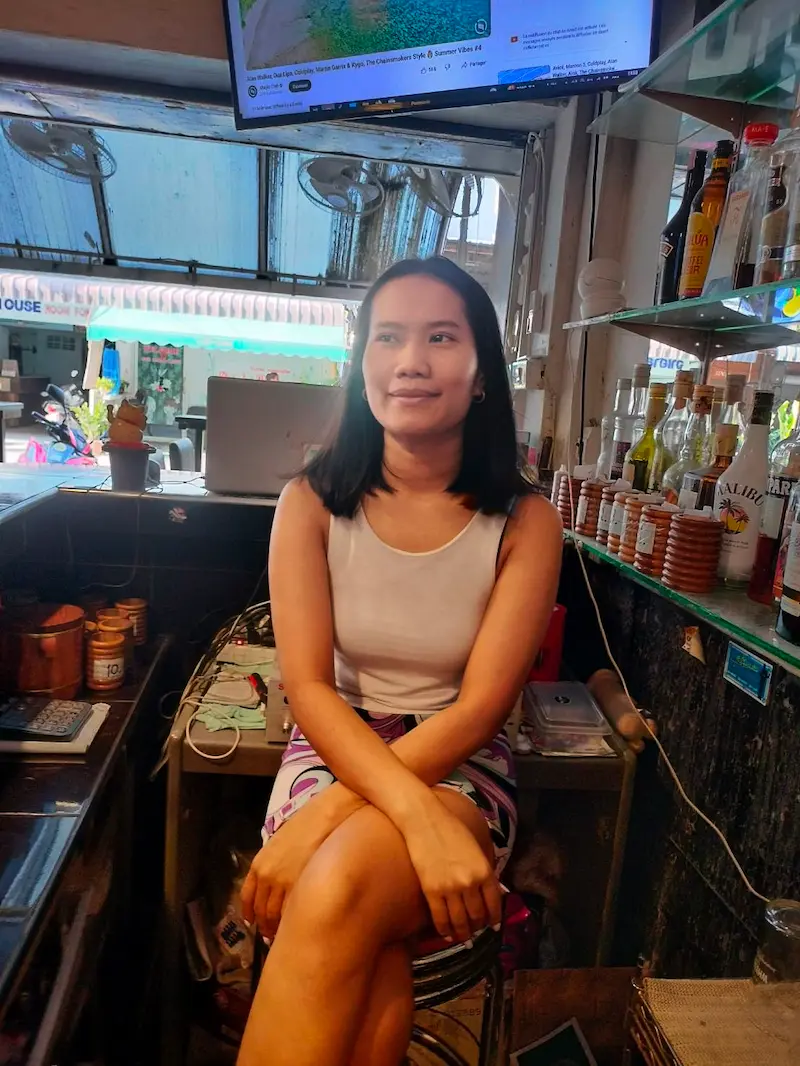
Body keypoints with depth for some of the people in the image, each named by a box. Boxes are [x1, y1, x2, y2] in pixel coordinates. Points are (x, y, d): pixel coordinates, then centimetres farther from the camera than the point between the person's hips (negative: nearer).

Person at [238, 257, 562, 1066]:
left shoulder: (524, 521, -8)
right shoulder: (312, 503, -6)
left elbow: (479, 707, -13)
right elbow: (308, 688, -13)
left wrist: (324, 823, -24)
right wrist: (416, 814, -30)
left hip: (459, 764, 0)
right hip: (334, 749, 1)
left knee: (336, 892, -31)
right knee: (368, 970, -28)